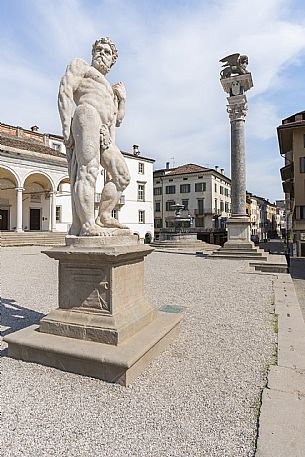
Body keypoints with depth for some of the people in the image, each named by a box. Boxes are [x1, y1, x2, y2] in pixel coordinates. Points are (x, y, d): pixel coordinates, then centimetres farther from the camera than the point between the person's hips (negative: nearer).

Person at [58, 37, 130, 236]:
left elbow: (117, 120, 35)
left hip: (104, 134, 8)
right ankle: (88, 225, -28)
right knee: (88, 172, -22)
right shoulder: (80, 65, 22)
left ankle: (104, 216, 2)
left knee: (123, 177, 1)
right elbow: (65, 91, 4)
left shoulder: (109, 89, 41)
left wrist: (122, 99, 20)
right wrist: (66, 127, -10)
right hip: (88, 116, -8)